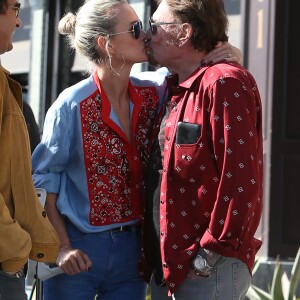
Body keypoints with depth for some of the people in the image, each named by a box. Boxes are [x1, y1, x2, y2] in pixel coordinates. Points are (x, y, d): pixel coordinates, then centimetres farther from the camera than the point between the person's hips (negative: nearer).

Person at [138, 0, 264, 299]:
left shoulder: (224, 84, -14)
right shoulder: (176, 90, 16)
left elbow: (241, 179, -20)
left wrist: (212, 253, -18)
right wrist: (154, 257, 14)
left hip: (209, 271, -9)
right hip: (166, 265, 9)